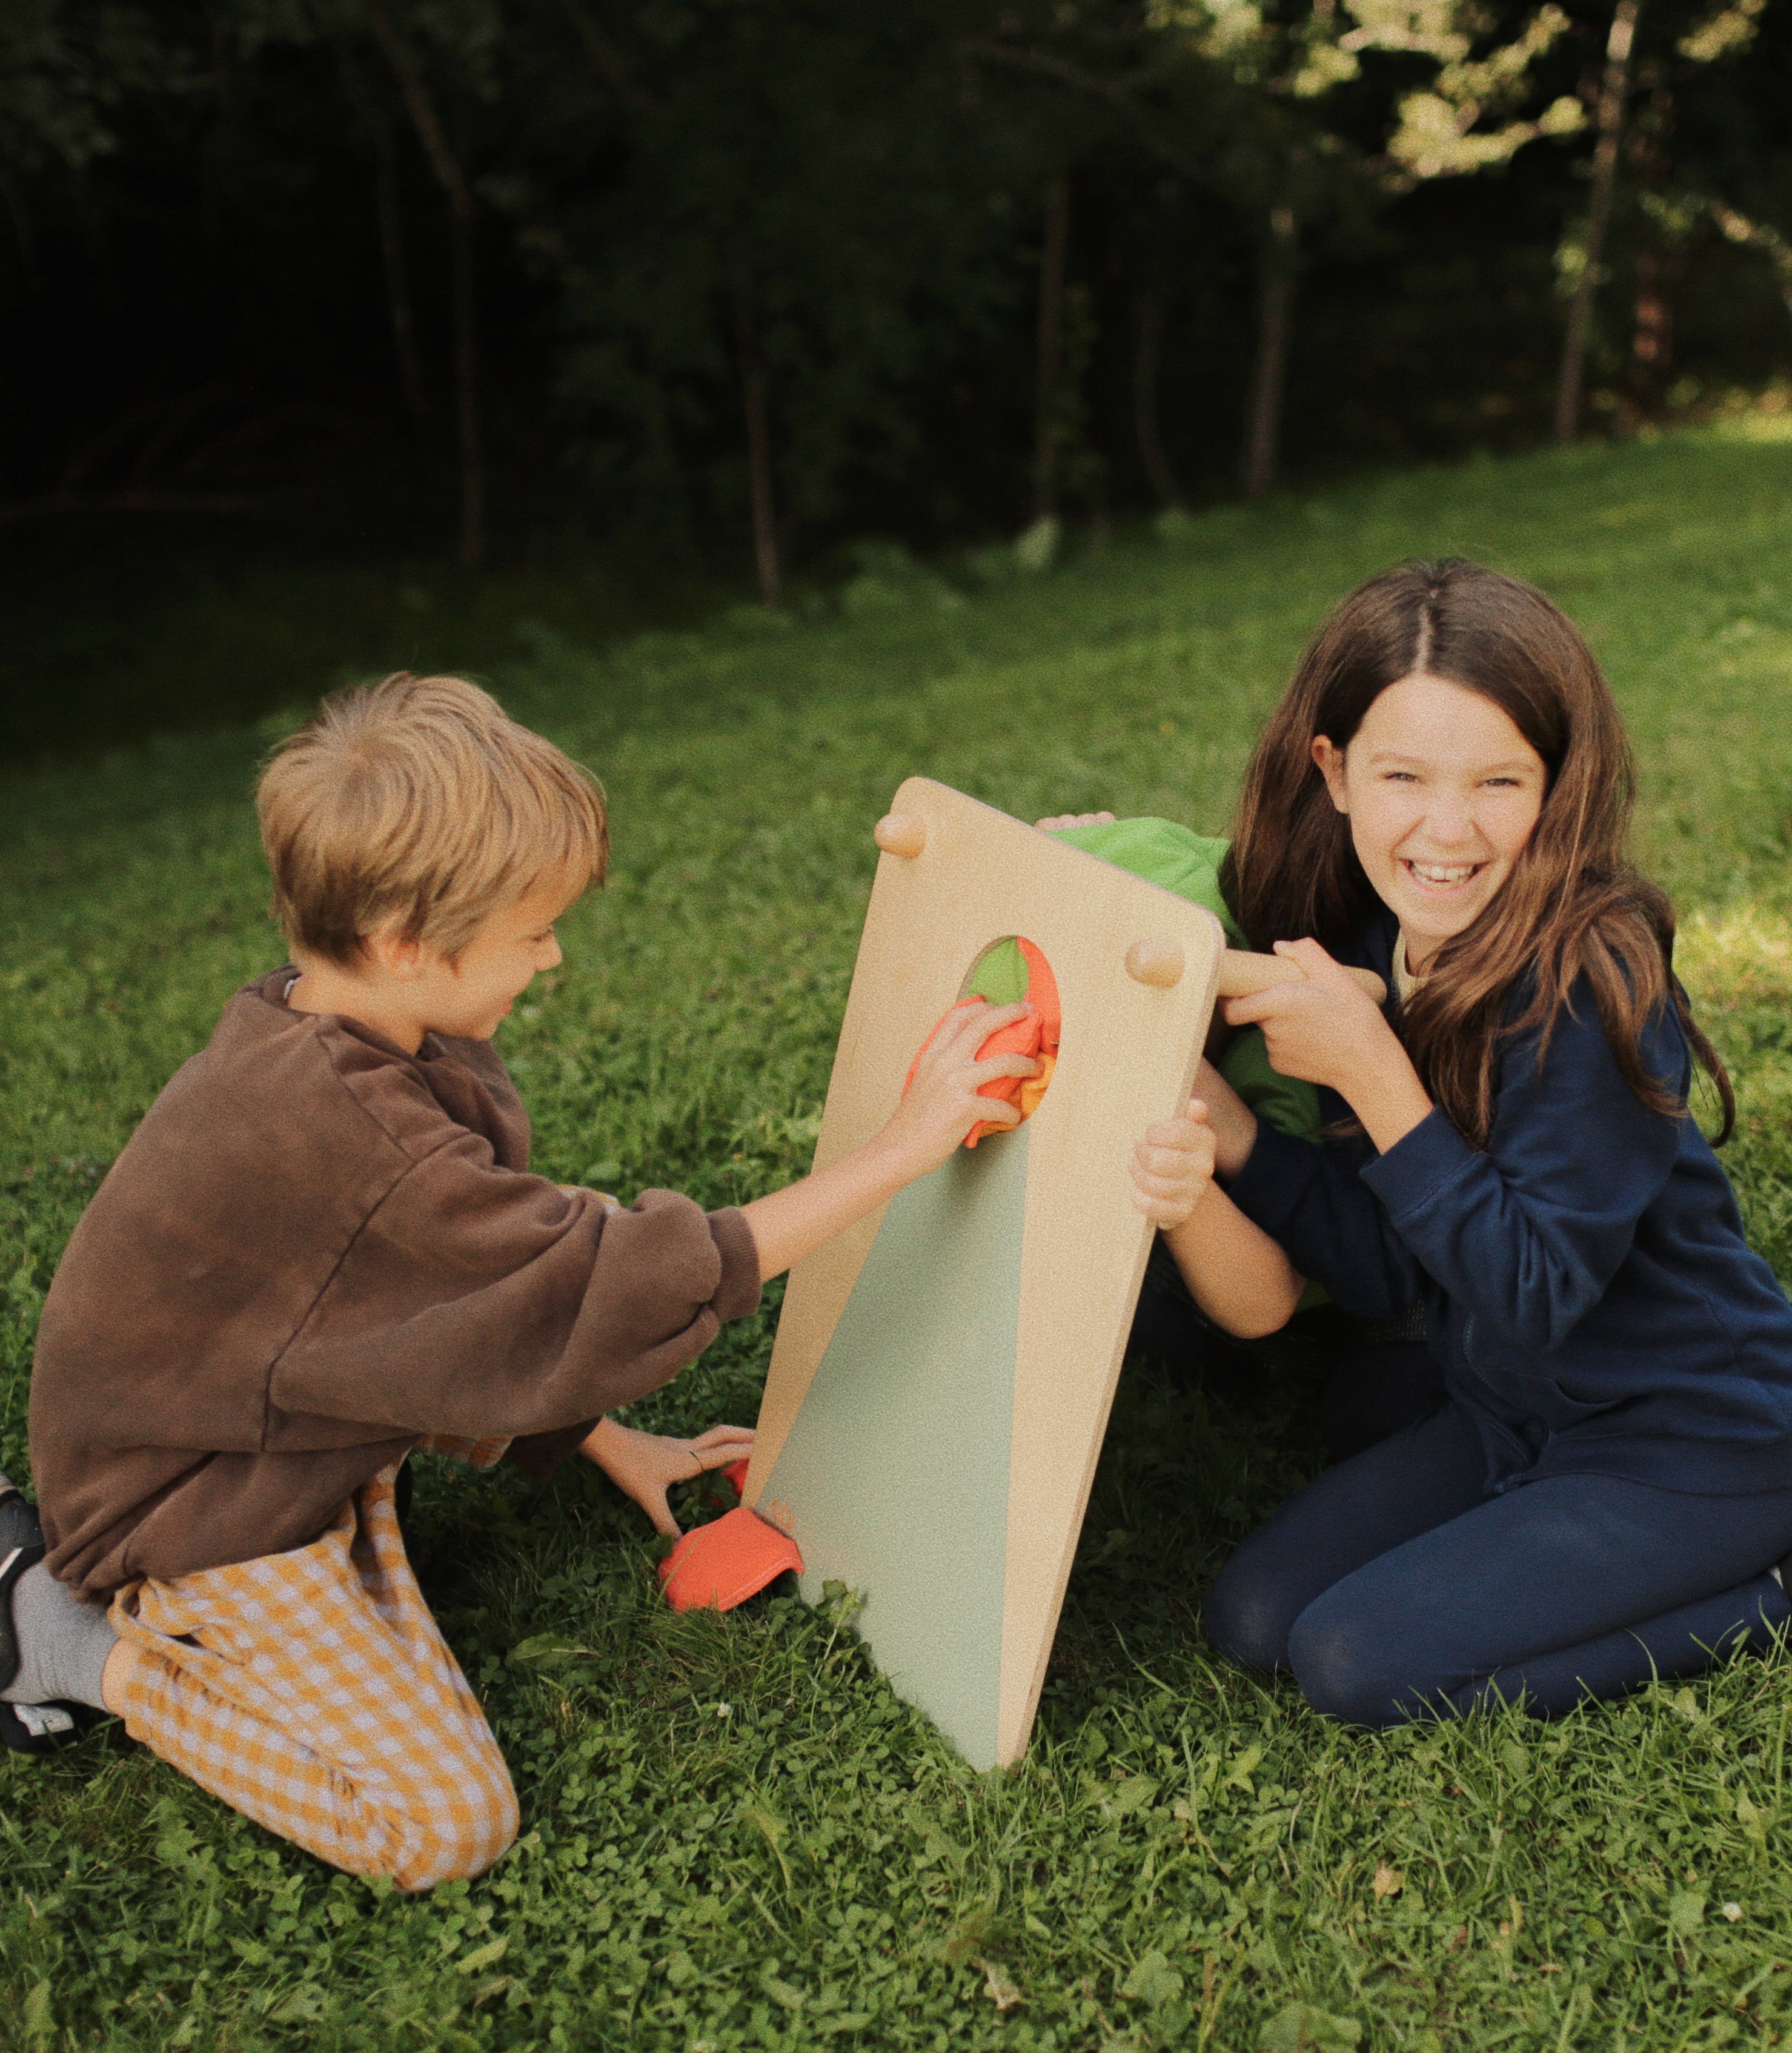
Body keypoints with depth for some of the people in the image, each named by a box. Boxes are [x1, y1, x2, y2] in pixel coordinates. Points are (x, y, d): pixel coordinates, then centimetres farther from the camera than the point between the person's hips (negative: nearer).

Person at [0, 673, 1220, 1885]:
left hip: (272, 1424, 9)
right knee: (450, 1825, -10)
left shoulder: (318, 1042, -5)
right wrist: (902, 1149, -27)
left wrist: (611, 1444, 14)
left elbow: (493, 1274, 9)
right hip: (187, 1515, -9)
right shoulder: (349, 1134, -35)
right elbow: (626, 1282, -31)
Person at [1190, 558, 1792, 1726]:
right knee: (1254, 1619, 4)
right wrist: (1214, 1115, -20)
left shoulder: (1589, 984, -28)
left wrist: (1367, 1068, -30)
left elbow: (1534, 1295, -27)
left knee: (1361, 1663, -12)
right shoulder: (1366, 948, -6)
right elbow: (1384, 1271, -7)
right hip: (1519, 1423, 7)